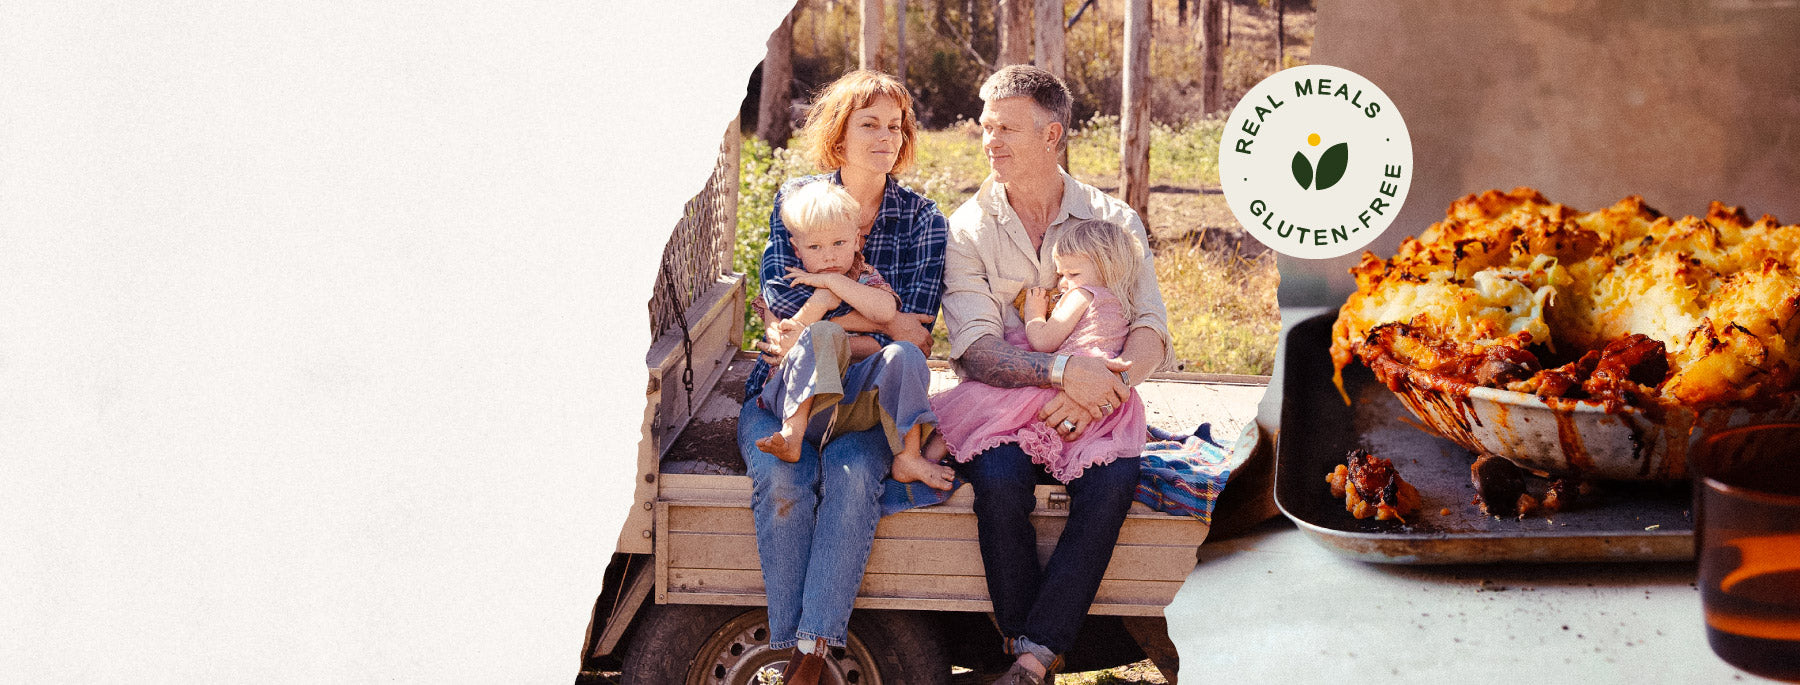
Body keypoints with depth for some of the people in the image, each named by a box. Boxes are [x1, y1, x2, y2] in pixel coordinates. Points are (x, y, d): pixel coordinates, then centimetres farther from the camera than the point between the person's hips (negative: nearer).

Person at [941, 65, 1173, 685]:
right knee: (999, 479, -34)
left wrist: (1099, 385, -25)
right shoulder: (969, 227, 3)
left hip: (1093, 406, 1)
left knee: (1114, 477, -32)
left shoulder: (1113, 220, 7)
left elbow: (1151, 332, -3)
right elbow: (974, 348, -10)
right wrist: (1064, 370, -27)